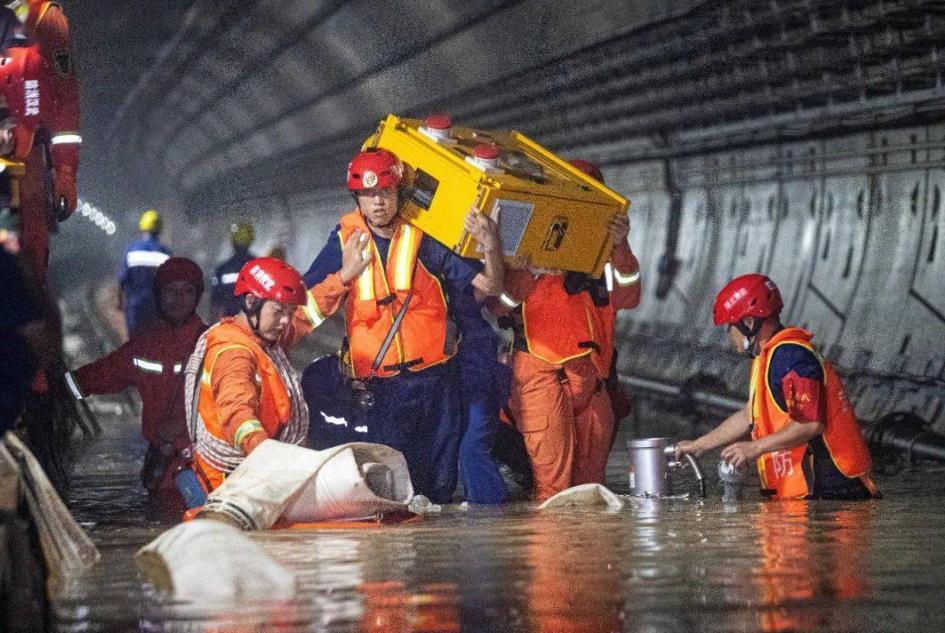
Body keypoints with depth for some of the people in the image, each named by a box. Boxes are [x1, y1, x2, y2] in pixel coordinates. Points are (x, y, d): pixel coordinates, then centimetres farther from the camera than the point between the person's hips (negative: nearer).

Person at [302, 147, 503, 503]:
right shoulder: (345, 241, 4)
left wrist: (491, 247, -19)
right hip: (378, 385, 0)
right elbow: (307, 306, -3)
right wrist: (345, 273, -18)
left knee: (440, 486, 4)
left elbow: (489, 286, 0)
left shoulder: (425, 238, 1)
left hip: (434, 381, 0)